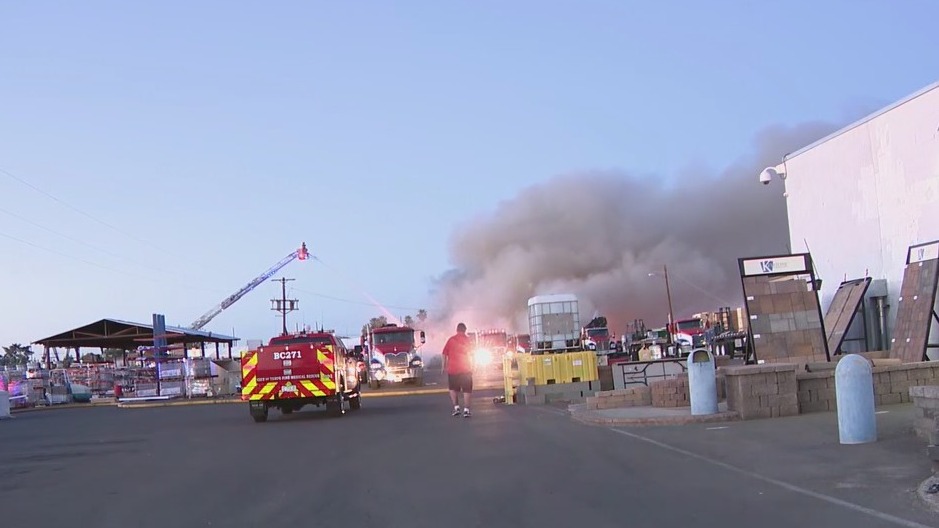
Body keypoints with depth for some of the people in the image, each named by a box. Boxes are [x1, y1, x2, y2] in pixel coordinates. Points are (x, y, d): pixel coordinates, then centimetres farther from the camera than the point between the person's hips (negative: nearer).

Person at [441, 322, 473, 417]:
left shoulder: (451, 339, 4)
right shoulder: (468, 339, 1)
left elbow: (444, 353, 2)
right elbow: (471, 354, 1)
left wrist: (444, 365, 10)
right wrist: (472, 366, 11)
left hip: (452, 368, 1)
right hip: (465, 368, -1)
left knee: (453, 388, 16)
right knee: (467, 390, 2)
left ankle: (456, 407, 5)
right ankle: (466, 410, -5)